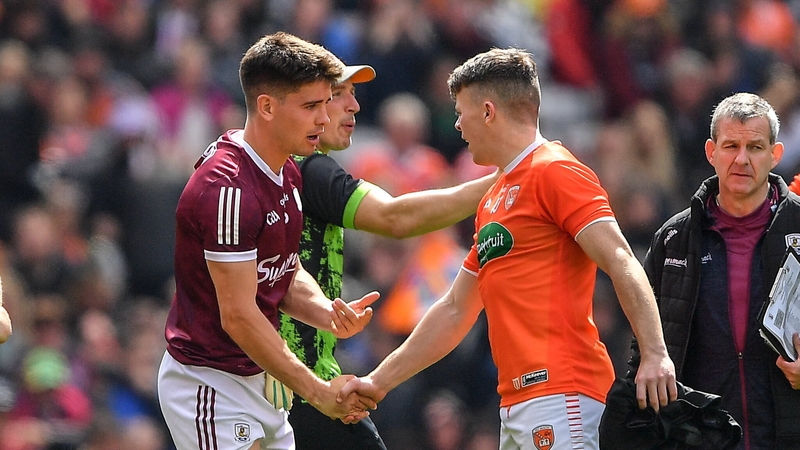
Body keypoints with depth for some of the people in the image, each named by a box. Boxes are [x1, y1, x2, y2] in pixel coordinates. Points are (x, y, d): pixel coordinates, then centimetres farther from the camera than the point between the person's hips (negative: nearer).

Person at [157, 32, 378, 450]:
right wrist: (318, 392, -19)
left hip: (258, 380, 9)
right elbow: (238, 315, -23)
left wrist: (330, 314, -7)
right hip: (210, 381, -9)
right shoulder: (226, 187, -22)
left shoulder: (287, 175, 9)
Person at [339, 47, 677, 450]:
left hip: (561, 393, -9)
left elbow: (620, 261, -15)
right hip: (515, 401, 9)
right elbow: (455, 311, 31)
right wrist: (379, 381, 31)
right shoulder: (492, 200, 25)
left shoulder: (554, 171, -4)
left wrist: (655, 355, -26)